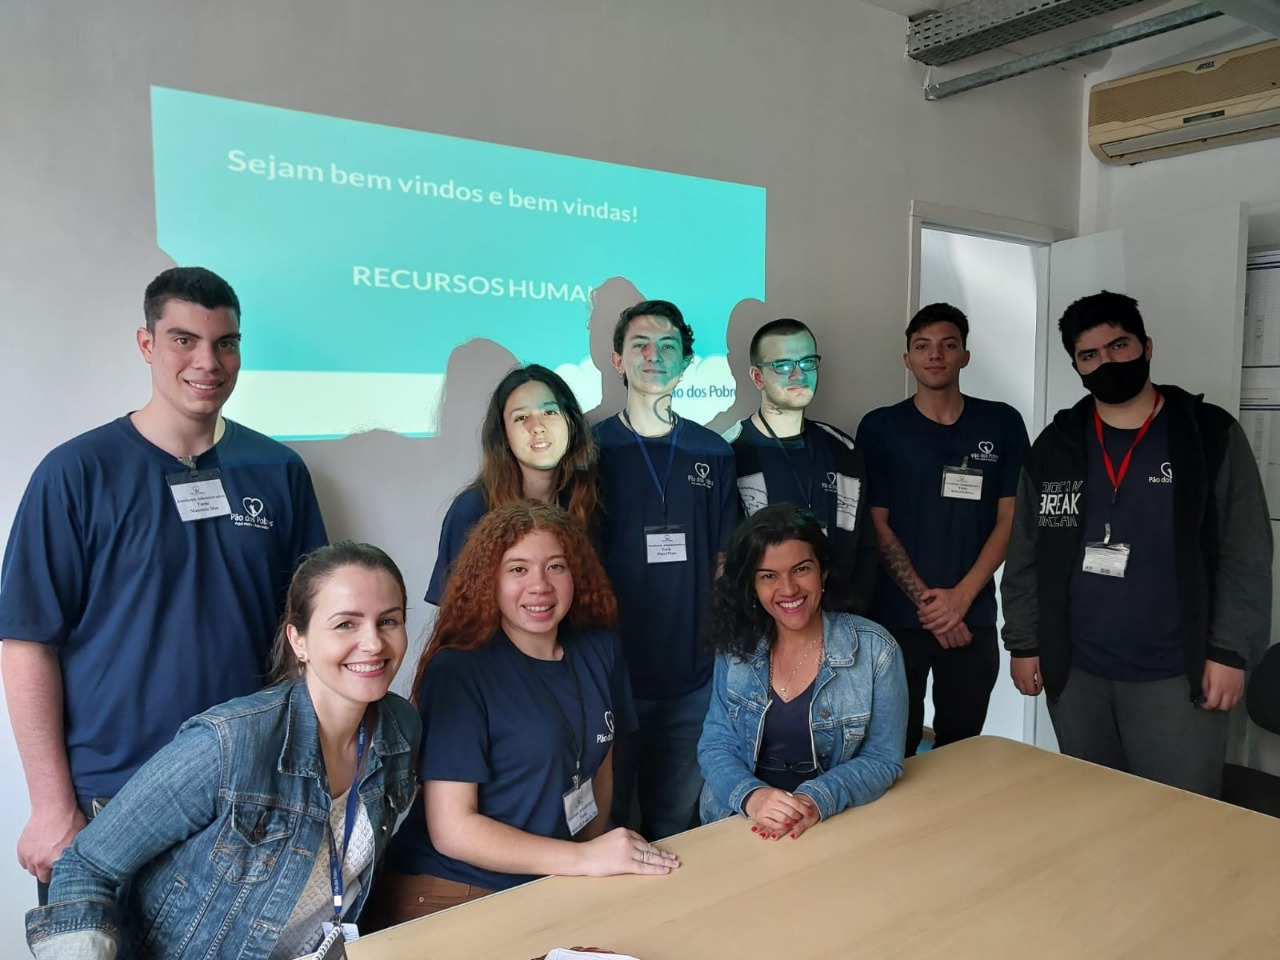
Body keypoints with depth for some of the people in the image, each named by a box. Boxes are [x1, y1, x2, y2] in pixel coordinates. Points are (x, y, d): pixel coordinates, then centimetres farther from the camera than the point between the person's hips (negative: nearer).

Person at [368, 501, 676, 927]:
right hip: (452, 897, -4)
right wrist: (584, 859, -20)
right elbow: (452, 829, -17)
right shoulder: (457, 671, -15)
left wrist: (599, 858, 8)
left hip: (553, 890, 5)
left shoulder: (600, 651, 0)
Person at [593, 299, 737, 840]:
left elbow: (723, 561, 10)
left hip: (693, 675, 3)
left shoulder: (713, 453, 5)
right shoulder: (593, 451, -3)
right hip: (611, 673, -2)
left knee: (676, 824, 17)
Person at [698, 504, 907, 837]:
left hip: (836, 827, -1)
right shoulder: (735, 647, 2)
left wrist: (816, 800, -20)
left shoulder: (875, 650, -4)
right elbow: (715, 747, 0)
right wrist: (751, 796, -19)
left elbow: (882, 759, -3)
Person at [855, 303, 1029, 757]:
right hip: (896, 617, -1)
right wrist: (925, 599, -10)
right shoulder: (879, 427, 0)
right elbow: (877, 525, -2)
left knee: (962, 748, 11)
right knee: (894, 749, 5)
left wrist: (961, 596, -8)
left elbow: (1009, 520, 2)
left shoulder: (1002, 423, 4)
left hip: (974, 618, 2)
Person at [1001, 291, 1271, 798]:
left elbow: (1247, 557, -4)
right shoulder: (1054, 446, 5)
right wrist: (1024, 642, 4)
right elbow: (1025, 556, 7)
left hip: (1175, 676, -2)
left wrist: (1230, 651, -9)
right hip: (1074, 673, 3)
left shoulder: (1212, 435, -1)